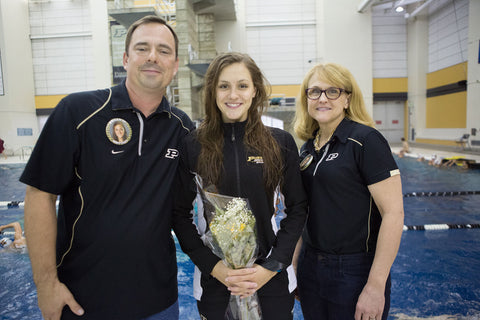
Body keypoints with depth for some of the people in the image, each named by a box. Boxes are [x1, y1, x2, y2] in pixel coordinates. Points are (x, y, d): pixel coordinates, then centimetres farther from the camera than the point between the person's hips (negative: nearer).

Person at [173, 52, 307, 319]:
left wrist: (272, 267, -8)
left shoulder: (281, 143, -4)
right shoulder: (193, 146, -6)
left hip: (271, 276, 1)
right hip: (213, 277, 0)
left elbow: (297, 208, 0)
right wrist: (214, 267, -11)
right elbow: (180, 214, -2)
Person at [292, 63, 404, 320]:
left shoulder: (365, 140, -14)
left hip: (355, 270, -6)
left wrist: (375, 287, -19)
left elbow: (393, 214, -18)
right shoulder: (308, 147, 6)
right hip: (311, 266, 6)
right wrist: (295, 263, 12)